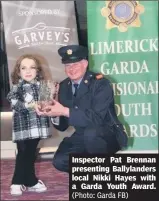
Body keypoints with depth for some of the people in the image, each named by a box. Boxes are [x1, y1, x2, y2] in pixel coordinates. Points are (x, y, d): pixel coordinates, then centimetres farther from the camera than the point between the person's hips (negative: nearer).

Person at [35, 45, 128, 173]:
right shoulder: (64, 86, 1)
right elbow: (63, 126, 3)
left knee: (90, 134, -38)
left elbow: (96, 118, -31)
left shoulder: (100, 83, -17)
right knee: (60, 161, -17)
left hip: (108, 136, -6)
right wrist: (54, 114, -20)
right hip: (82, 137, 6)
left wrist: (65, 111, -34)